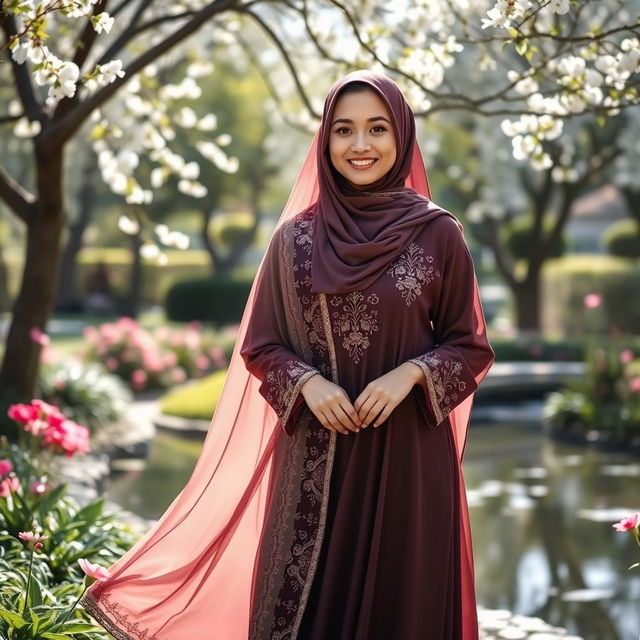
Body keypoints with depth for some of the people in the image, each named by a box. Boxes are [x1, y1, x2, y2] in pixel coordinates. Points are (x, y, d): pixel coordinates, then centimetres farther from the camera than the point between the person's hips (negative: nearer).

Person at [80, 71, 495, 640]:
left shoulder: (439, 233, 0)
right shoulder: (295, 236, 3)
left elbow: (470, 346, 4)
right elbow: (261, 345, 8)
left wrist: (410, 373, -14)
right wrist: (307, 382, -11)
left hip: (409, 455, -1)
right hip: (313, 459, 1)